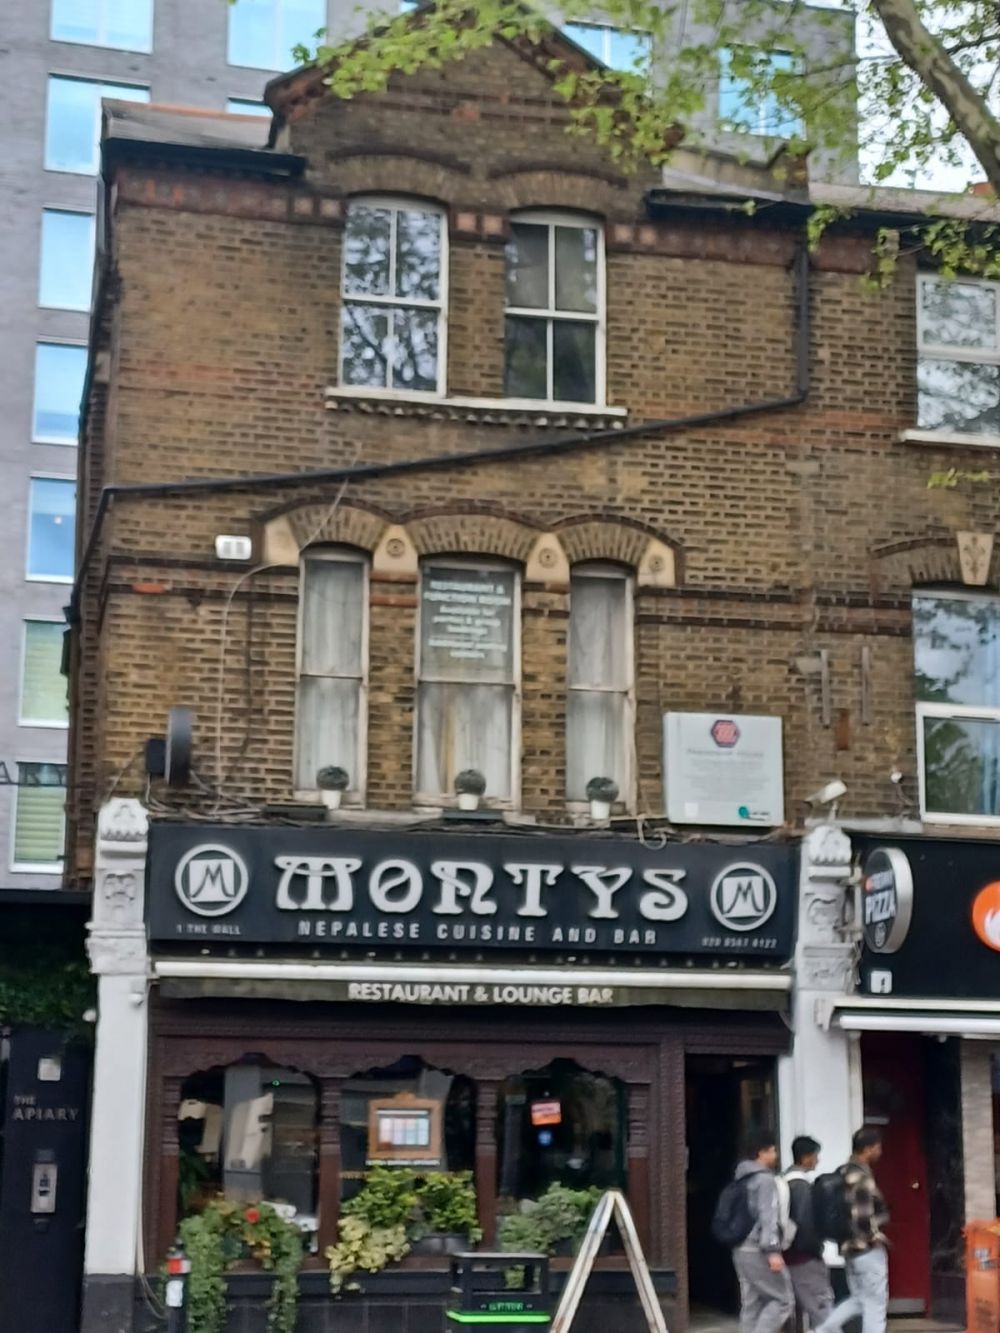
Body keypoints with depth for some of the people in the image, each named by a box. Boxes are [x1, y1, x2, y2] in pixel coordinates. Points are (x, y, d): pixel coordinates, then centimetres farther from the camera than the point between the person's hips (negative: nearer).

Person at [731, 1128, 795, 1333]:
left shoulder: (744, 1179, 17)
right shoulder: (765, 1179, -11)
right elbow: (767, 1217, -20)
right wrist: (773, 1250, -23)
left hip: (742, 1250, 9)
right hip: (758, 1252, -9)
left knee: (751, 1305, 9)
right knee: (783, 1300, -3)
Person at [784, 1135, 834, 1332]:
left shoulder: (786, 1181, 12)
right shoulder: (802, 1184, -17)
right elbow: (804, 1222, -22)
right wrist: (815, 1248, -11)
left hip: (790, 1254, 9)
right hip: (804, 1257, -9)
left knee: (794, 1306, 11)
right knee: (821, 1303, -8)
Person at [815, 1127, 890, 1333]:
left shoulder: (843, 1173, 10)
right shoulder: (862, 1177, -19)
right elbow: (863, 1218, -25)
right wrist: (877, 1237, -11)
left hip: (850, 1247, 9)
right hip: (868, 1249, -9)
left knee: (858, 1299, 20)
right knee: (876, 1303, 1)